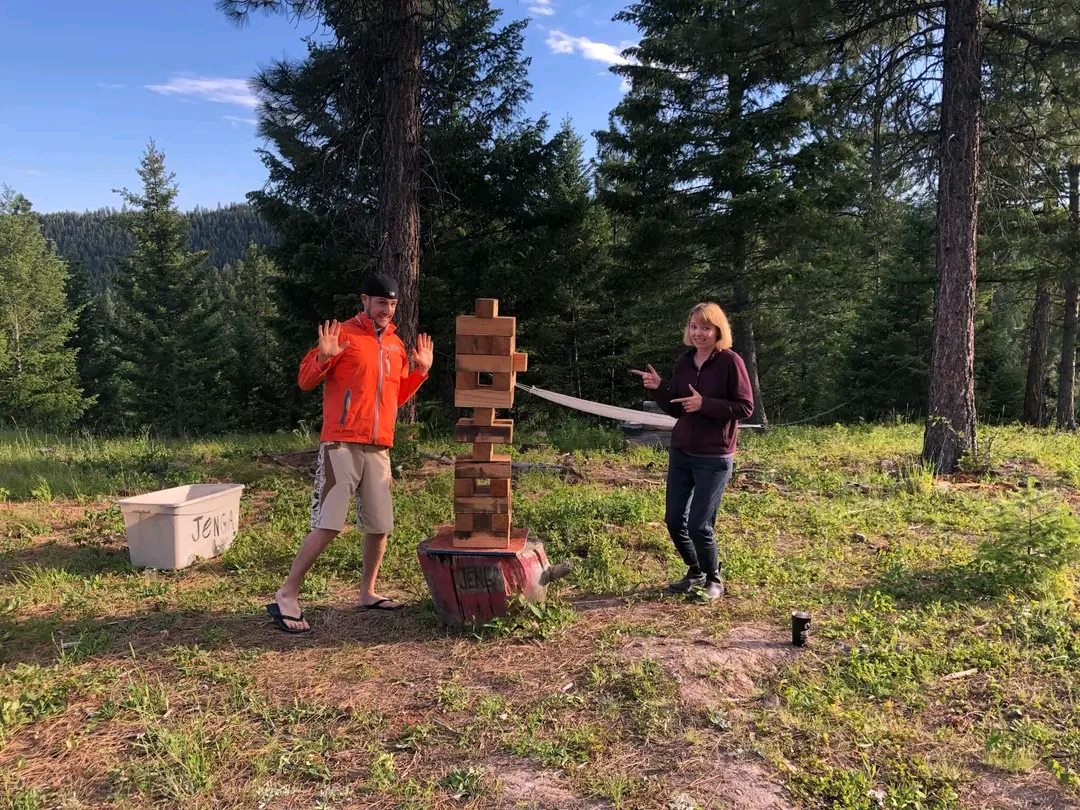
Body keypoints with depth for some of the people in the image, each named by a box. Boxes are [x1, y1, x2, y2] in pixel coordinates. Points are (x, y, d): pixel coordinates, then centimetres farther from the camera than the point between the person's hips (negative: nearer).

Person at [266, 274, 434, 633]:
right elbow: (305, 380, -5)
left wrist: (422, 371, 13)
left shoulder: (396, 345, 17)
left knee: (379, 525, 10)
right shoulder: (342, 333, -3)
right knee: (327, 525, -10)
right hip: (341, 445, -6)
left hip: (379, 449, 7)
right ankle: (287, 596, 0)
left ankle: (367, 592, 25)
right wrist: (324, 357, -22)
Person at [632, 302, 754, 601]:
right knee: (674, 521, 10)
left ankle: (714, 579, 21)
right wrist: (658, 388, -5)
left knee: (699, 525, -4)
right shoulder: (683, 363, 8)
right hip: (680, 453, 6)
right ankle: (695, 573, 33)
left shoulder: (730, 362, -10)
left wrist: (705, 404, -22)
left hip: (714, 458, -6)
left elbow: (745, 407, -13)